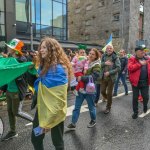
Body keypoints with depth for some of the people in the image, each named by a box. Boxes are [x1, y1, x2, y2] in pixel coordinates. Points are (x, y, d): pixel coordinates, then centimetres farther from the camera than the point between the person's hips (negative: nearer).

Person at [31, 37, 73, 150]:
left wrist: (48, 121, -21)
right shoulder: (44, 65, 6)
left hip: (55, 112, -8)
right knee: (35, 139, 21)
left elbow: (59, 99, -23)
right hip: (42, 108, 8)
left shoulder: (58, 68, -22)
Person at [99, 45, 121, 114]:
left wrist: (109, 72, -19)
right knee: (102, 91, 9)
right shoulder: (103, 56, 4)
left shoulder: (115, 57, -8)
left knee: (109, 93, 4)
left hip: (111, 77, -4)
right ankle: (108, 100, 40)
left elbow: (118, 68, -14)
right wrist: (105, 63, -18)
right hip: (103, 77, 4)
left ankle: (108, 107, 22)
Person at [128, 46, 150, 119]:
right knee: (135, 98, 7)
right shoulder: (132, 59, -5)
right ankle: (135, 112, 23)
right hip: (136, 82, -3)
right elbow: (130, 68, -20)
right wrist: (140, 64, -19)